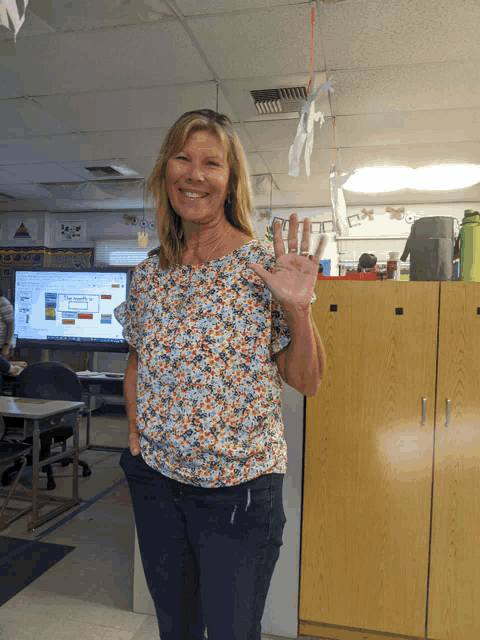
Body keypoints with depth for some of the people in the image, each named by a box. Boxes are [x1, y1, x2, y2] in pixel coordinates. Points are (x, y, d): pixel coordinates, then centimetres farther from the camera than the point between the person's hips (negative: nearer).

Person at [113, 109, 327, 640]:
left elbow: (306, 381, -9)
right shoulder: (149, 272, 1)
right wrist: (135, 437, 4)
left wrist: (298, 307, -24)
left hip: (238, 485, -4)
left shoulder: (264, 264, -11)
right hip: (154, 479, 5)